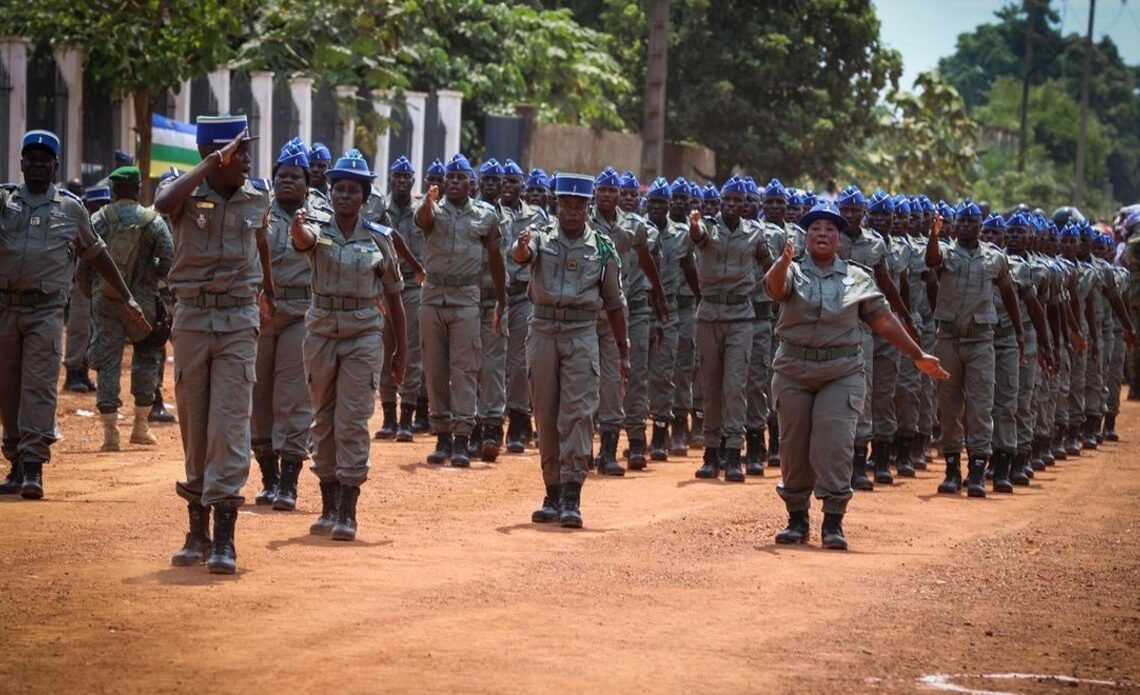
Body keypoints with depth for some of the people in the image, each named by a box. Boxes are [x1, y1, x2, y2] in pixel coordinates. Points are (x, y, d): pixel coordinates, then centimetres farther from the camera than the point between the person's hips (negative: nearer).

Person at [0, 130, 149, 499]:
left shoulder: (70, 207, 8)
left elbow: (96, 254, 17)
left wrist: (127, 298, 16)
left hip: (46, 309, -2)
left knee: (39, 386, -11)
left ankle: (33, 466, -16)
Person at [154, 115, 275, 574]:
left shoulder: (257, 197, 3)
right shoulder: (185, 192, -6)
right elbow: (163, 204, -31)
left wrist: (267, 293, 35)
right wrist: (212, 164, -28)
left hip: (239, 318, 0)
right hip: (191, 317, 0)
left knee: (230, 422, -9)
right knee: (193, 424, 7)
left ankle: (224, 539, -11)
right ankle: (197, 531, 18)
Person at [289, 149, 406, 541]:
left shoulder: (379, 238, 1)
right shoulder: (319, 231, 0)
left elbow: (393, 297, 6)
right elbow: (302, 240, -27)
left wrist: (401, 350, 7)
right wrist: (297, 226, -52)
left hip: (363, 335, -2)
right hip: (321, 330, 2)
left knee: (353, 422, -6)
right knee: (324, 420, 10)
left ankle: (347, 513, -5)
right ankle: (328, 508, 20)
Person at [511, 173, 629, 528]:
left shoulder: (602, 248, 5)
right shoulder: (542, 238, 4)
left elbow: (614, 303, 11)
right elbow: (521, 255, -20)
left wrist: (623, 352, 11)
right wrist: (522, 245, -45)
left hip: (582, 336, -1)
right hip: (543, 333, 1)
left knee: (578, 413, -10)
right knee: (546, 416, 6)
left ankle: (571, 497, -12)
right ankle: (552, 493, 15)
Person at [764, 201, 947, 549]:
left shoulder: (858, 279, 8)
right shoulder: (793, 272, 2)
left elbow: (884, 320, 11)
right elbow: (775, 286, -21)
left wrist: (918, 356, 9)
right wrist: (784, 261, -44)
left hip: (842, 373, 0)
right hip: (794, 371, 0)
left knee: (834, 445, -11)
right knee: (794, 447, 5)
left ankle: (833, 523, -7)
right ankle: (797, 518, 16)